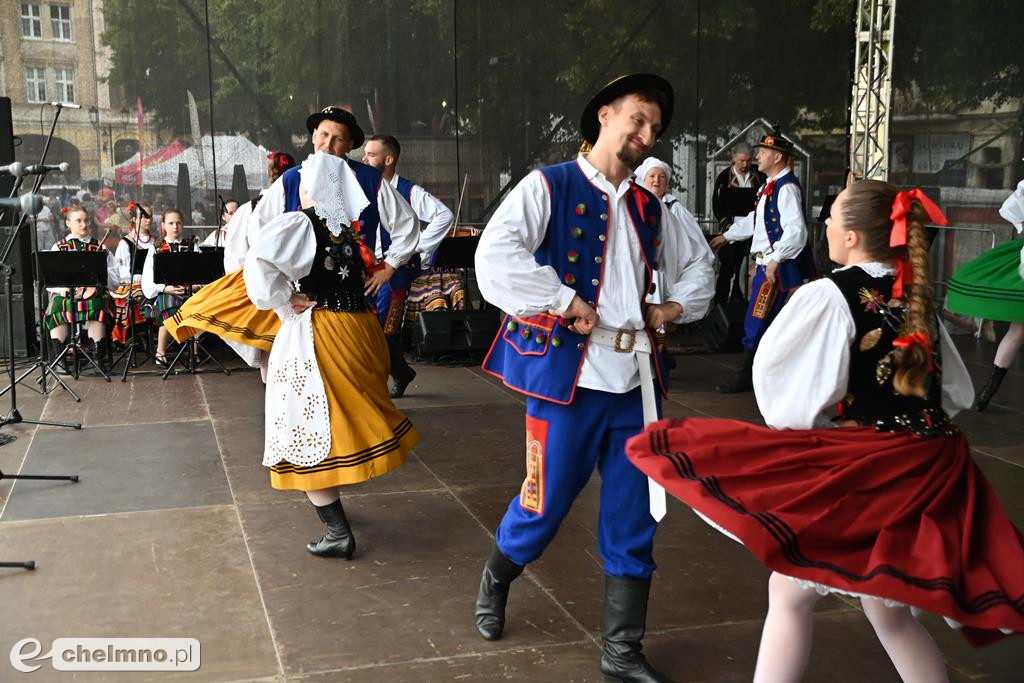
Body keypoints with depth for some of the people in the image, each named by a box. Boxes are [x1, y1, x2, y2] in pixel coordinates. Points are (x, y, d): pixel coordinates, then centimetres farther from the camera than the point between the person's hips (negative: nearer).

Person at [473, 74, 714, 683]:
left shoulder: (648, 209, 15)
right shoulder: (548, 188, -3)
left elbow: (698, 266, 29)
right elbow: (495, 258, -19)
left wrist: (675, 306, 11)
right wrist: (567, 302, -17)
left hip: (635, 380, 6)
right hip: (568, 375, -5)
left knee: (634, 519, 9)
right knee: (545, 506, 5)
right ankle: (494, 585, 38)